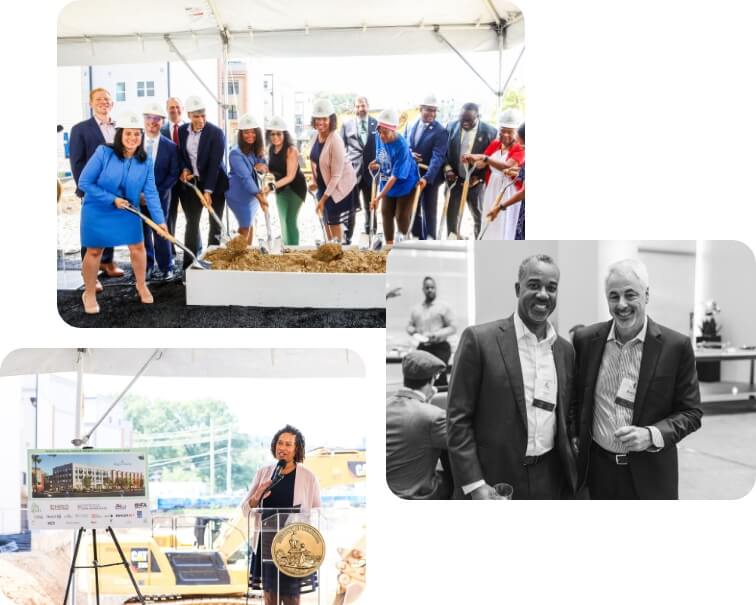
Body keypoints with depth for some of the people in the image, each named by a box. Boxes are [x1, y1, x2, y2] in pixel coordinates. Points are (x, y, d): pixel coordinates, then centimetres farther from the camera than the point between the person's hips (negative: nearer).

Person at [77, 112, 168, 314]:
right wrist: (112, 199, -21)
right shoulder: (103, 153, -22)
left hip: (128, 211, 3)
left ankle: (141, 285, 33)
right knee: (94, 251, 5)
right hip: (98, 211, -3)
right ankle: (89, 293, 23)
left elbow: (150, 193, -12)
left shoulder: (145, 161, -12)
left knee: (138, 247, 9)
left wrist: (160, 221, -20)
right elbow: (84, 182, -19)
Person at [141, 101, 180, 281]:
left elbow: (173, 174, 0)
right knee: (143, 232, 4)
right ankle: (147, 266, 15)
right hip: (139, 196, 1)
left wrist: (155, 193, -9)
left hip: (160, 196, -1)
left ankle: (165, 267, 10)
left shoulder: (170, 146, 1)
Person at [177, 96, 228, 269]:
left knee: (215, 223, 2)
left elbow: (215, 163, -17)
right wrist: (184, 169, -8)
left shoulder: (216, 133, -13)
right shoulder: (182, 131, 1)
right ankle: (189, 264, 9)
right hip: (192, 183, 4)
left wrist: (208, 191, -22)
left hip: (214, 183, -4)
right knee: (192, 222, 5)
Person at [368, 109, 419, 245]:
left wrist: (379, 197, -34)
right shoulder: (380, 137, -14)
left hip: (405, 185, -6)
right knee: (386, 213, 12)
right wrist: (377, 163, -15)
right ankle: (389, 244, 26)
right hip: (387, 184, 7)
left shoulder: (401, 146, -33)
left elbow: (395, 176, -32)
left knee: (402, 216, -1)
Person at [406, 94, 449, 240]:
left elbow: (437, 157, -23)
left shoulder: (440, 131, -15)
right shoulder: (411, 126, 4)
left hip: (429, 177, -5)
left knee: (429, 211, 4)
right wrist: (409, 154, -11)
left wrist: (427, 178, -34)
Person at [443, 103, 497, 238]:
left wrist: (478, 176, -13)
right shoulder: (451, 127, -1)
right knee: (451, 215, 7)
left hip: (476, 181, -2)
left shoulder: (489, 131, -10)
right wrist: (447, 169, -11)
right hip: (455, 179, 2)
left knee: (479, 216, 9)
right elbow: (444, 151, 4)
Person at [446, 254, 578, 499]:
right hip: (496, 479, -4)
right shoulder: (479, 339, -8)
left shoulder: (565, 349, 8)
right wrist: (474, 484, -14)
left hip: (550, 478, 5)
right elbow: (458, 417, -9)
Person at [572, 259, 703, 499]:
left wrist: (652, 435, -18)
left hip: (650, 474, -2)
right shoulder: (585, 340, -1)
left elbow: (691, 413, -4)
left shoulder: (676, 346, -8)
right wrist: (574, 435, 2)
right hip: (597, 468, 2)